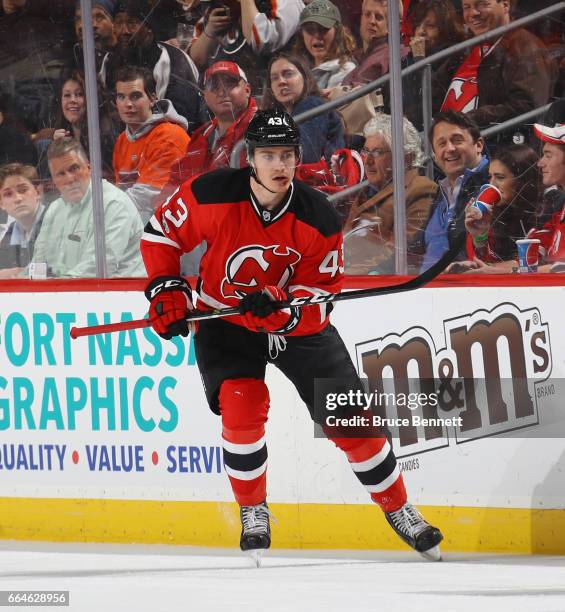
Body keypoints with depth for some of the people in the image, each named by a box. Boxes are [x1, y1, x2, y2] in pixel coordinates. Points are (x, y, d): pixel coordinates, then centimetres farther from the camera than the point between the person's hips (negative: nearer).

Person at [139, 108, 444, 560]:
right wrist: (166, 289, -14)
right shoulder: (212, 196, -21)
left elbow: (321, 291, -15)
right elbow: (162, 233, -5)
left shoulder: (319, 220, -19)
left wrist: (280, 309, -33)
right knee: (242, 404, -24)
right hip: (223, 316, -1)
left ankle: (399, 510, 16)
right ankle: (253, 512, -2)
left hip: (297, 321, 1)